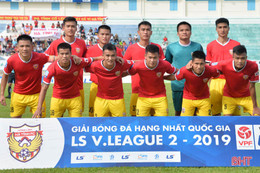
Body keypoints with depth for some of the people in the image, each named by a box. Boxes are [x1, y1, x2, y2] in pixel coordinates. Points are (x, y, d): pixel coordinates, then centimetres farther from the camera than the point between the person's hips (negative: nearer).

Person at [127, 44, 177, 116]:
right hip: (143, 98, 0)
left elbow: (176, 73, 1)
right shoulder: (138, 66, -20)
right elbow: (128, 73, -1)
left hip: (160, 98, 0)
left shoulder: (165, 65, -18)